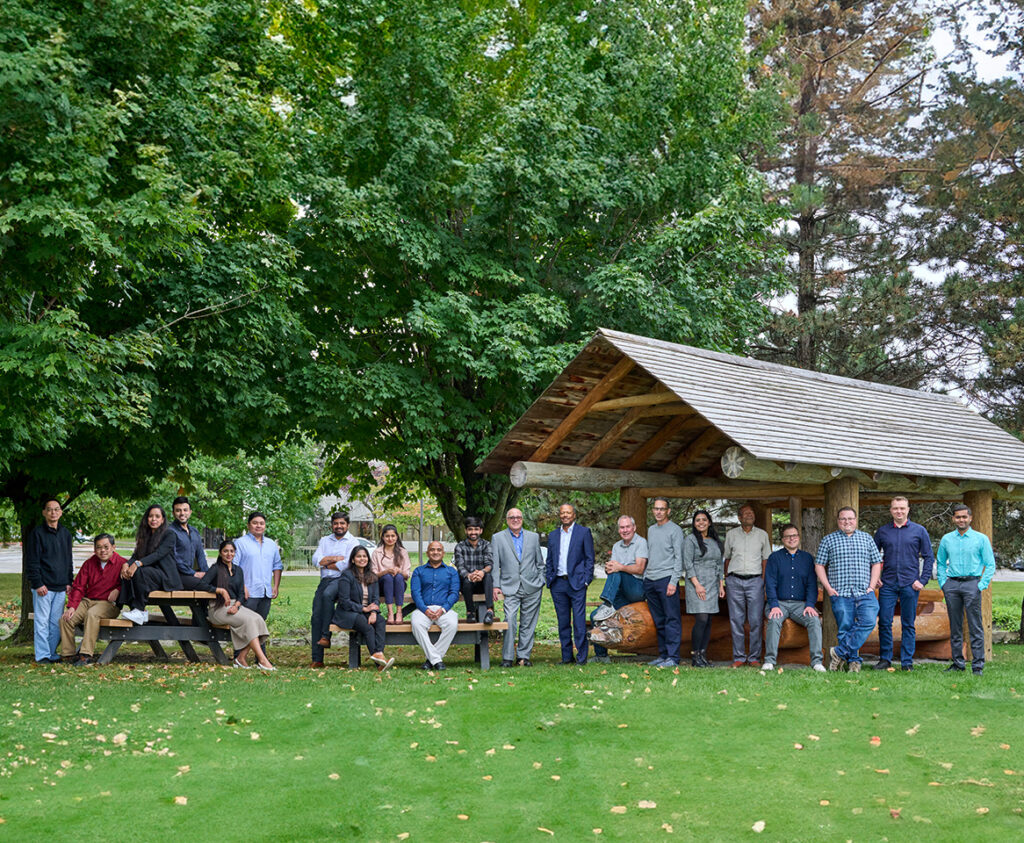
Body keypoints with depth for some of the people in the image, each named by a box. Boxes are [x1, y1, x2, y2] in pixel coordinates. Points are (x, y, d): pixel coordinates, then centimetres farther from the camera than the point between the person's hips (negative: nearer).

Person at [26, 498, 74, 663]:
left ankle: (52, 653, 14)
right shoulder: (37, 532, -4)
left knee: (56, 621, 7)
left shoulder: (65, 533, 14)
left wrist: (69, 582, 13)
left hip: (60, 587, 5)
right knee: (42, 621, -4)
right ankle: (42, 655, 1)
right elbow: (32, 561, -7)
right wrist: (37, 583, -13)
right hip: (43, 586, -5)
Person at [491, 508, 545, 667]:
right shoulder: (498, 538, 8)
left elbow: (540, 563, 16)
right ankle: (507, 657, -7)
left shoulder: (533, 537, 13)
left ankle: (523, 656, 13)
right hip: (510, 587, -2)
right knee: (510, 621, -14)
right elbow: (495, 564, 5)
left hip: (531, 587, 2)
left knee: (528, 623, 4)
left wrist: (541, 583, 8)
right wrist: (496, 586, -3)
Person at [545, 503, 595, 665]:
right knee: (563, 622, 7)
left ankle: (581, 656, -2)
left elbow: (590, 559, 1)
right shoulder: (553, 535, 15)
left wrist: (586, 580, -7)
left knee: (579, 621, -7)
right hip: (558, 584, 4)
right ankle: (567, 656, 13)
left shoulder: (584, 532, 3)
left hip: (576, 583, -4)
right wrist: (549, 580, 6)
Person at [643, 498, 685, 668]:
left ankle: (673, 657, -7)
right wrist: (644, 577, 15)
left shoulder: (675, 530, -3)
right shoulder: (651, 530, 18)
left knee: (672, 619, -6)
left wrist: (674, 581, -15)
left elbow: (679, 558, -8)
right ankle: (663, 654, 15)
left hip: (666, 579, -7)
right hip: (650, 580, 7)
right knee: (658, 621, 10)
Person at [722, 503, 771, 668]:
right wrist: (726, 582, 8)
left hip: (755, 580, -1)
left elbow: (765, 560, 11)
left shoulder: (762, 535, 10)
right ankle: (739, 657, 5)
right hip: (735, 580, 1)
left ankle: (754, 657, 3)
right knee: (736, 620, -1)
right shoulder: (731, 534, 11)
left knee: (755, 620, -4)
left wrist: (764, 582, 1)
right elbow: (727, 559, 14)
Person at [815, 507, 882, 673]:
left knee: (868, 621, -18)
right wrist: (828, 587, -3)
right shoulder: (828, 540, 10)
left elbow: (876, 564, 15)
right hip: (840, 593, -1)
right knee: (845, 628, -4)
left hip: (864, 593, 1)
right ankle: (854, 660, 7)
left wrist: (872, 586, 2)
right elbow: (819, 565, 8)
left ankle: (839, 652, -12)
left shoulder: (867, 539, 15)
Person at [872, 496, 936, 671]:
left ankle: (907, 661, 9)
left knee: (909, 624, 3)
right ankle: (885, 659, 10)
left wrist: (923, 580, -4)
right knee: (884, 622, -2)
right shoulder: (882, 531, 8)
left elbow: (929, 557, 5)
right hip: (887, 584, 1)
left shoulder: (919, 531, 4)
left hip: (910, 584, -1)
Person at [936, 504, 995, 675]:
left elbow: (990, 564, 2)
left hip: (971, 584, -3)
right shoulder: (946, 539, 11)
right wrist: (942, 583, 7)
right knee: (955, 627, 7)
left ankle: (978, 664, -3)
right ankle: (957, 662, 14)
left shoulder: (981, 539, 3)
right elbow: (940, 563, 19)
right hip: (952, 584, 3)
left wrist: (982, 585, -7)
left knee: (975, 627, -6)